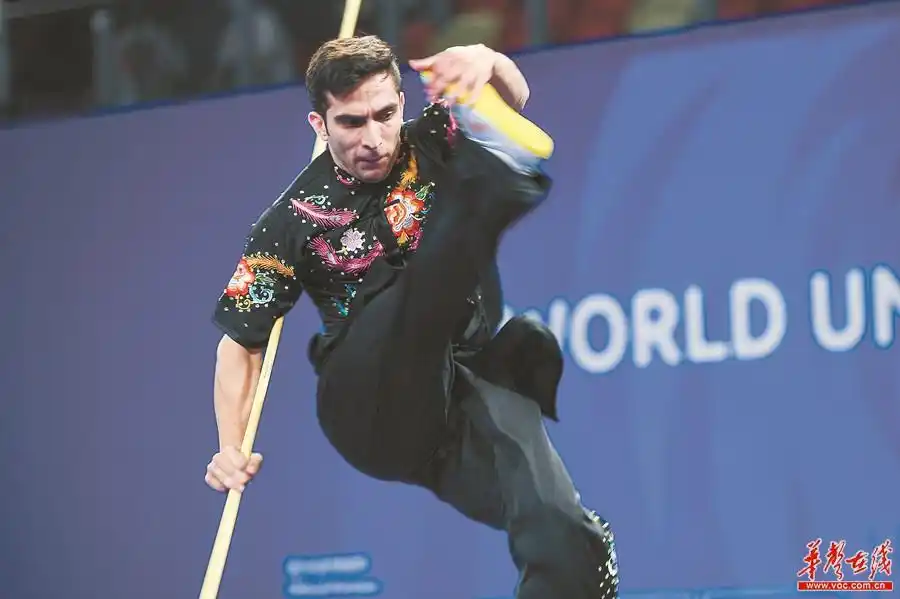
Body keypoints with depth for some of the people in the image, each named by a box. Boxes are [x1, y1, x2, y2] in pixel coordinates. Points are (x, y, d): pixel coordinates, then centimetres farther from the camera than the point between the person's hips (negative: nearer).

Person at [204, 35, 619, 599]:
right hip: (371, 405, -2)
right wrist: (231, 448, -7)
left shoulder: (430, 144, 8)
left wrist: (487, 63, -33)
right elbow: (242, 342, 8)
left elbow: (513, 97, -9)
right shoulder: (296, 219, 3)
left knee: (563, 542, -25)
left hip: (461, 385, 2)